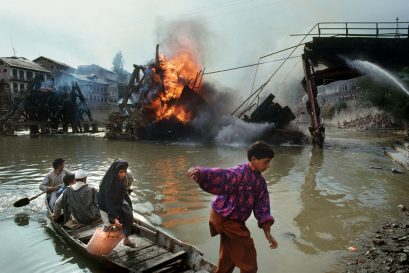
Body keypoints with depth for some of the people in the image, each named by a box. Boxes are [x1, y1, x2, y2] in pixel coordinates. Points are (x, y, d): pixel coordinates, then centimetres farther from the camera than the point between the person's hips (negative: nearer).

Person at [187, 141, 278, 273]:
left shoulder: (260, 181, 2)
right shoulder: (240, 173, -25)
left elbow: (262, 206, 2)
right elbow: (220, 176, -44)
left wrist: (267, 232, -4)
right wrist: (200, 173, -64)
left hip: (235, 220, 9)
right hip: (224, 218, -9)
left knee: (228, 257, 24)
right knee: (247, 254, 2)